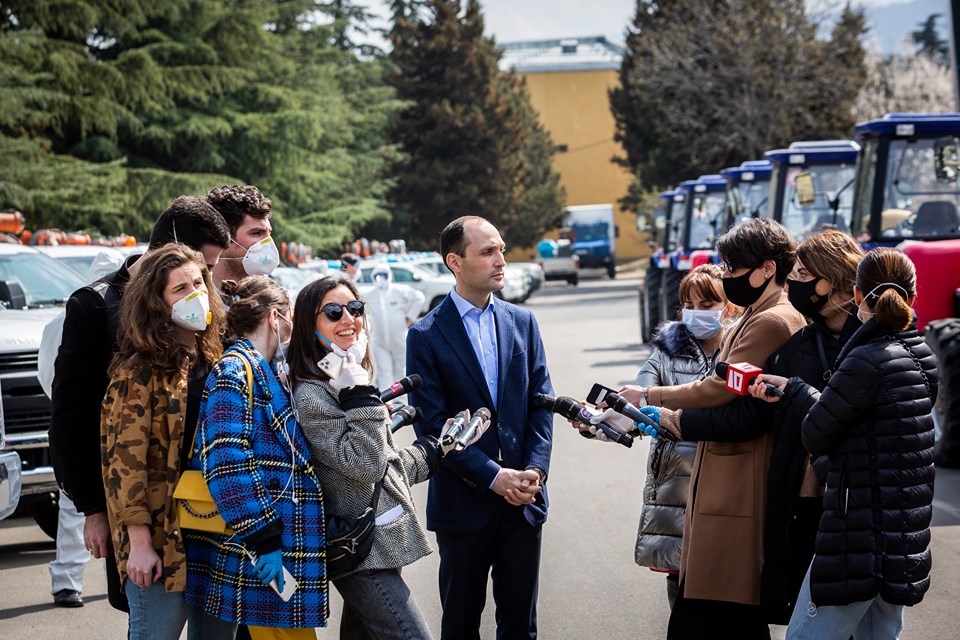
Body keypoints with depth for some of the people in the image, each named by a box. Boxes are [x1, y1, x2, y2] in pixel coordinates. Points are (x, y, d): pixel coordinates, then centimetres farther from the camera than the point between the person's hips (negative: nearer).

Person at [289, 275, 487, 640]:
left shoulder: (349, 380, 14)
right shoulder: (311, 396, -15)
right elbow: (365, 466, -22)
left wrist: (440, 446, 26)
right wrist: (361, 397, -24)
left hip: (375, 545, 9)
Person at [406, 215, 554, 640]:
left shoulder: (522, 322, 7)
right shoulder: (427, 336, -6)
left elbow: (541, 402, 6)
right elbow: (432, 423, -10)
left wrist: (535, 469, -8)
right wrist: (493, 476, -16)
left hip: (524, 496, 3)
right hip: (464, 503, -3)